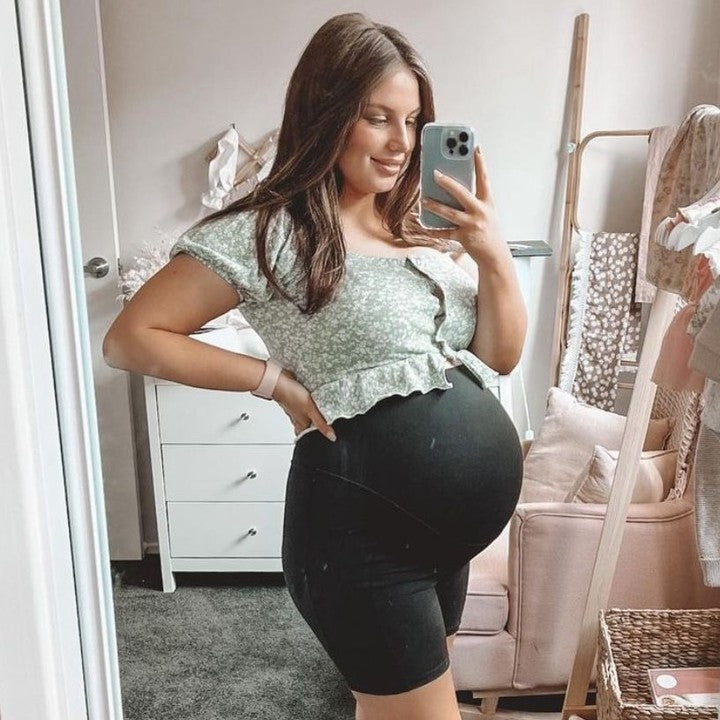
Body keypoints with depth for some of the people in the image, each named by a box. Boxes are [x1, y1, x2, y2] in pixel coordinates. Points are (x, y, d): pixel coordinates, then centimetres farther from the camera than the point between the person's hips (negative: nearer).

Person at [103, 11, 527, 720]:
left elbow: (501, 355, 6)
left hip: (445, 524, 7)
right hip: (360, 524, -7)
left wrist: (493, 255, -10)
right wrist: (275, 378, -14)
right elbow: (130, 338, -11)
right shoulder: (266, 231, -11)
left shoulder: (423, 225, 8)